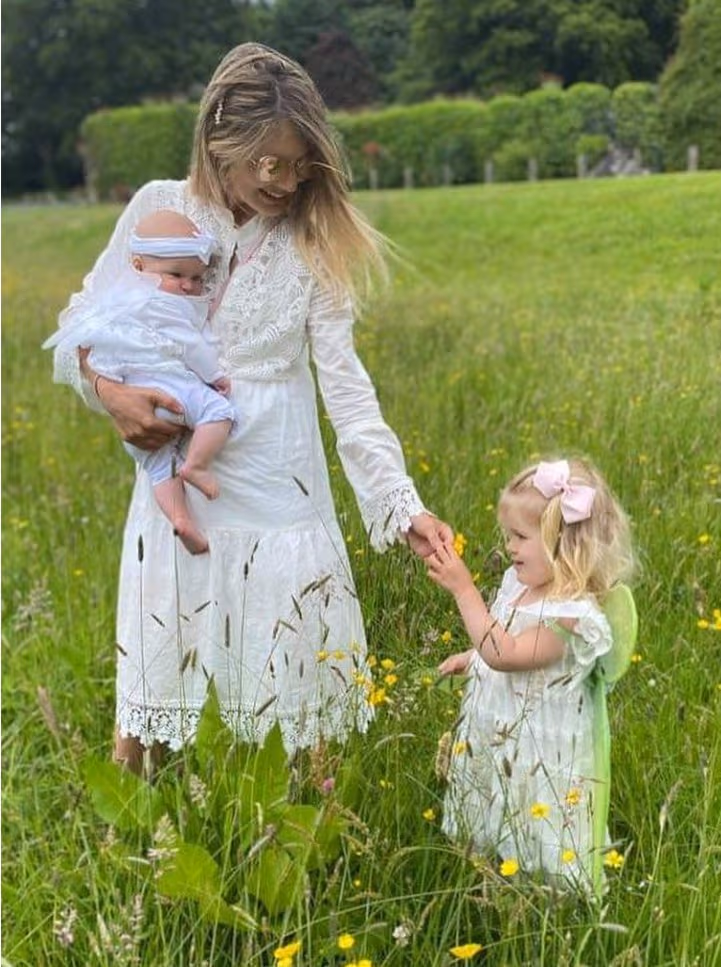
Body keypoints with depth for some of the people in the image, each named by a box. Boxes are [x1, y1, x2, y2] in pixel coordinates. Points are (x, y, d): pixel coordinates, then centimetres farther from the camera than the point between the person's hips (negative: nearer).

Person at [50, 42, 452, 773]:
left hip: (278, 488, 0)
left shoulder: (315, 240, -4)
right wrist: (110, 390, -16)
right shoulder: (159, 208, -2)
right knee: (149, 680, 11)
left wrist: (403, 505, -18)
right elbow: (82, 325, 6)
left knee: (299, 685, 8)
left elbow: (345, 385, -8)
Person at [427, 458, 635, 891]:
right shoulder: (519, 583, 1)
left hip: (539, 762, -8)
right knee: (484, 845, 21)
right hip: (488, 744, 8)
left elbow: (504, 654, -34)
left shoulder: (573, 613, -27)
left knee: (532, 857, 5)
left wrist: (464, 588, -33)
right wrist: (471, 658, 5)